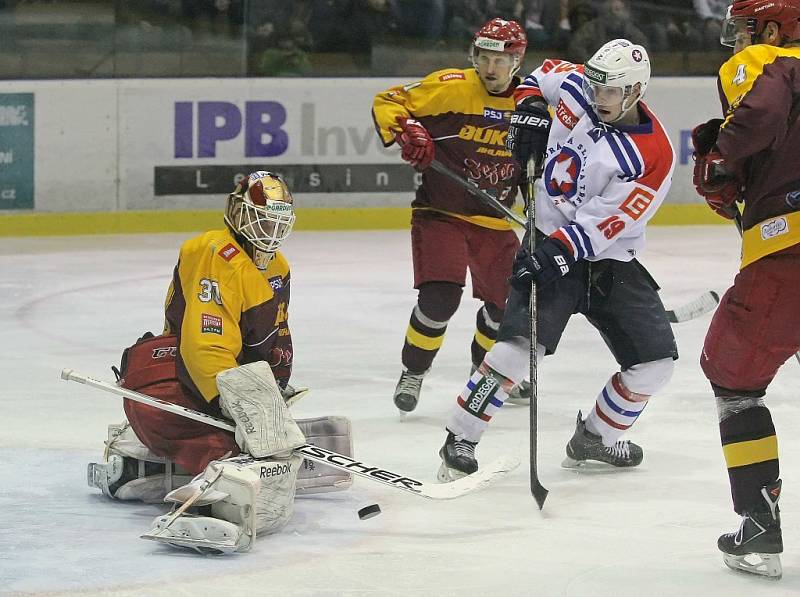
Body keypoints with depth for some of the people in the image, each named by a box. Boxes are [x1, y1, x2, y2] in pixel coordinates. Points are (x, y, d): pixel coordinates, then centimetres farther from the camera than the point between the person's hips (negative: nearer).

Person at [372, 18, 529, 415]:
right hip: (440, 213, -4)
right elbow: (386, 104, -8)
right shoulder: (450, 87, -13)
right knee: (440, 296, -20)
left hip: (494, 222, 4)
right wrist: (406, 132, -26)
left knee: (509, 301, 8)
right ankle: (412, 372, 3)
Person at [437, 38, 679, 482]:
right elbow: (541, 73, 16)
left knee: (654, 361, -1)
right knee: (520, 344, -21)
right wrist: (530, 109, -2)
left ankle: (595, 438, 23)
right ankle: (459, 441, -14)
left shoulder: (655, 155, -17)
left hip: (609, 260, 1)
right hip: (550, 243, -1)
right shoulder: (577, 85, -9)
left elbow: (605, 222, -22)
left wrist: (557, 253, -32)